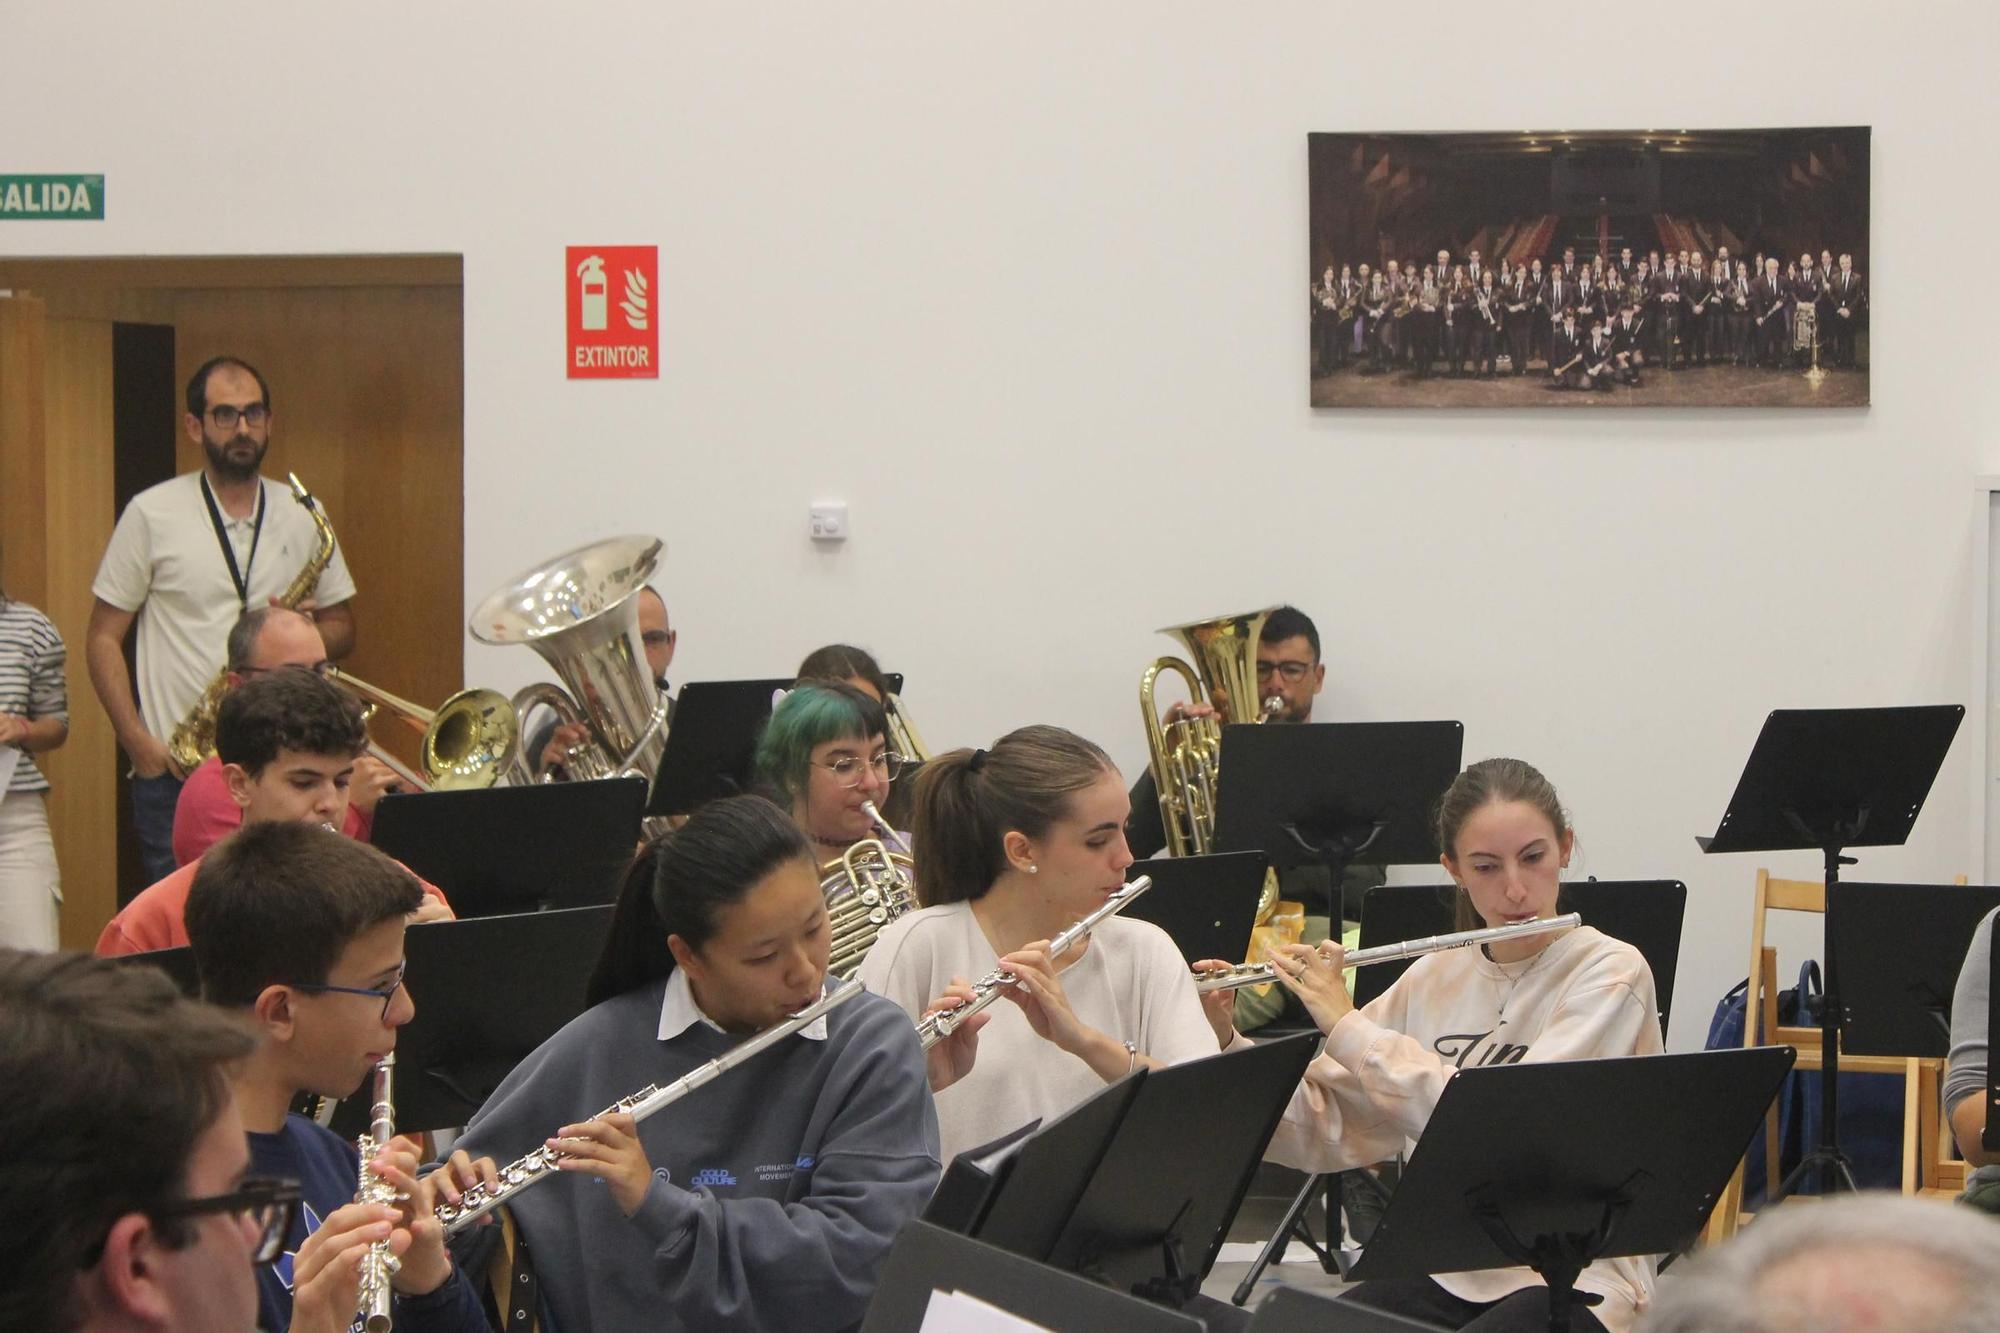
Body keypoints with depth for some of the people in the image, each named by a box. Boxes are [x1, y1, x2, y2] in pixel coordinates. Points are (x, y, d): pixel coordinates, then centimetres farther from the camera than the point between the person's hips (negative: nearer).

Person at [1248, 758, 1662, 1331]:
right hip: (1441, 1267, 5)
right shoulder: (1435, 977, 8)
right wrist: (1221, 1043, -9)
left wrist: (1345, 1025, -18)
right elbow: (1323, 1134, 6)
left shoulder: (1609, 973, -8)